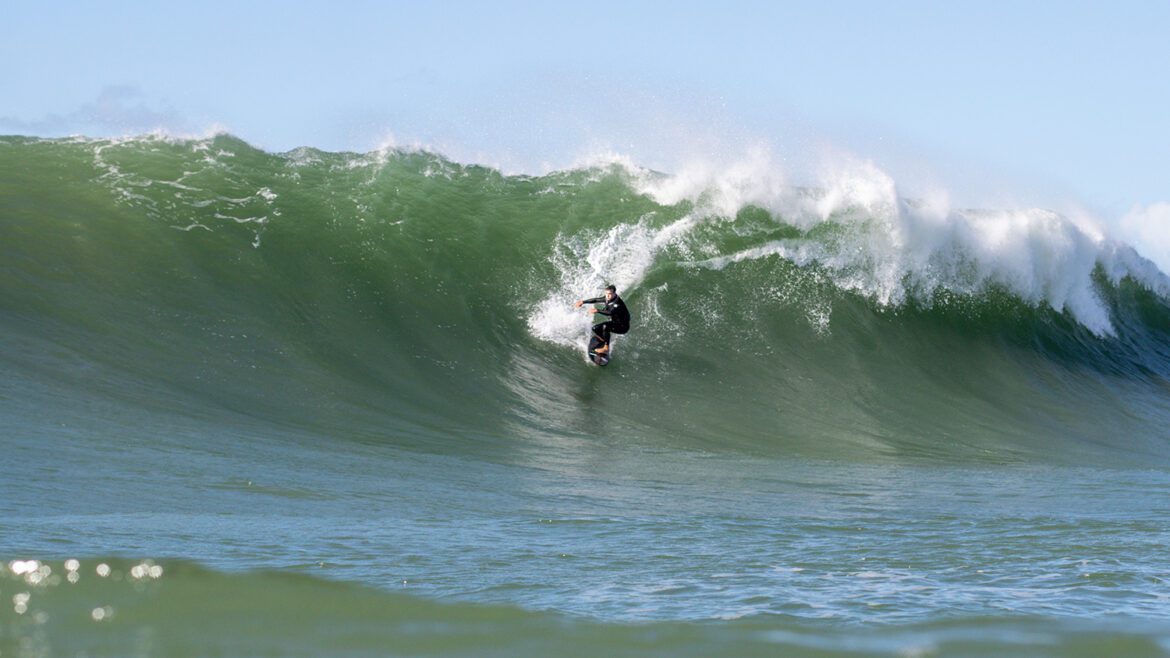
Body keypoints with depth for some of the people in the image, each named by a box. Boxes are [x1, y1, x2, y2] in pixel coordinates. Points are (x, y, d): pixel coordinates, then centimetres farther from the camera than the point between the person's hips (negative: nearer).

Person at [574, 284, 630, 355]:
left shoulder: (617, 303, -30)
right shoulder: (608, 298, -5)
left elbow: (610, 313, -46)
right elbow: (596, 300, 9)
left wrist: (597, 310, -56)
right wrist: (583, 302, 12)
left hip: (622, 326, -9)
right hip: (614, 322, 9)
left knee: (605, 326, -32)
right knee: (595, 328, 3)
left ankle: (606, 348, -23)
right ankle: (605, 341, 20)